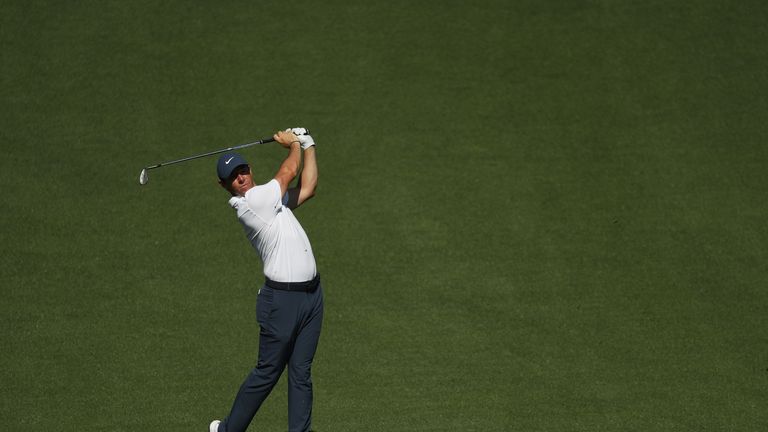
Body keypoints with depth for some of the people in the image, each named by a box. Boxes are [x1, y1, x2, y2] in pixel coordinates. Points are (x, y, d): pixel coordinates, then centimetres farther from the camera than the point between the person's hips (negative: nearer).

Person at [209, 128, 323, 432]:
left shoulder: (269, 200, 15)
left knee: (301, 372, 7)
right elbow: (289, 172, -3)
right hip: (282, 299, -8)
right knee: (268, 372, 0)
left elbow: (307, 187, 17)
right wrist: (294, 144, 16)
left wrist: (307, 145, 17)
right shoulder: (248, 202, -12)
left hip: (311, 293, 8)